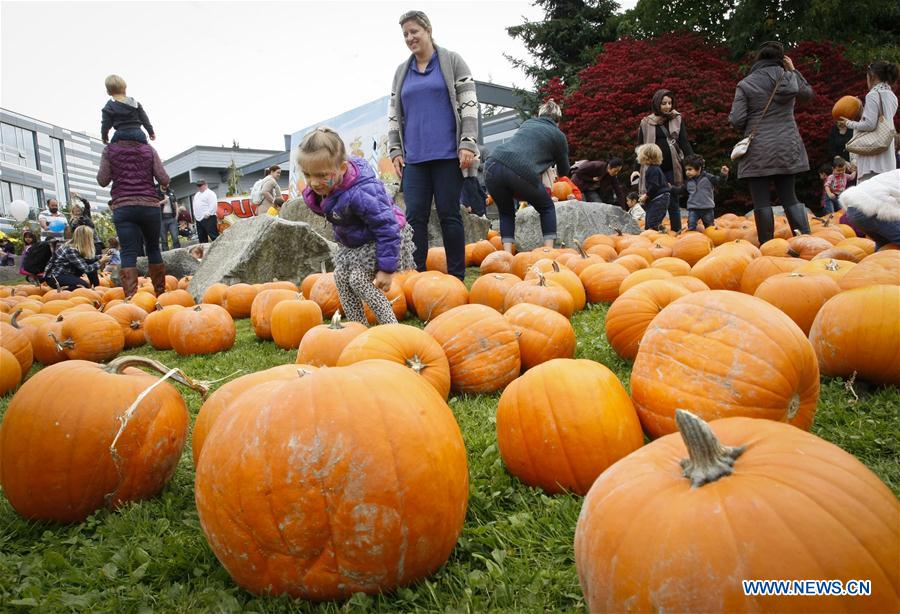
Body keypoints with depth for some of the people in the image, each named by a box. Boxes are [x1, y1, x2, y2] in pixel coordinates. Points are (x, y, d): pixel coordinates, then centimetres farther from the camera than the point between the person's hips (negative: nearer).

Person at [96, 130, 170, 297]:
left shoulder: (109, 150, 5)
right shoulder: (148, 149, 7)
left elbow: (102, 180, 3)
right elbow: (164, 179, 2)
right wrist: (165, 186, 24)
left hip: (123, 207, -1)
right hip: (149, 205, 1)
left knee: (128, 253, -6)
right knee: (153, 248, 14)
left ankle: (130, 297, -17)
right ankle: (160, 293, 15)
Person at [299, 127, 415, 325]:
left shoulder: (360, 194, -40)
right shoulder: (316, 190, -15)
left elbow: (387, 228, -35)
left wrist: (386, 268, -33)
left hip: (386, 237, -9)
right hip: (355, 241, 9)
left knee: (358, 279, -19)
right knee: (340, 276, -1)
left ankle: (391, 326, -10)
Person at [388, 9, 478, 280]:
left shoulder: (452, 61, 6)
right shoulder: (401, 72, 17)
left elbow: (469, 105, -1)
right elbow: (393, 114, 18)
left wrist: (468, 144, -10)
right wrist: (395, 151, 7)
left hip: (447, 155, -4)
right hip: (413, 158, 4)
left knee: (449, 215, -2)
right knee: (415, 216, -1)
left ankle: (456, 277, 5)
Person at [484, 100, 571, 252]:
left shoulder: (527, 123, 29)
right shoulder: (559, 136, 19)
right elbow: (564, 171, 31)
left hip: (493, 165, 4)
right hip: (521, 172, -3)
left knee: (506, 212, 24)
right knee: (547, 208, 21)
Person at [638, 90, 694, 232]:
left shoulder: (677, 119, 8)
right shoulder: (646, 123, 6)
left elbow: (684, 143, 8)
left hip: (672, 168, 1)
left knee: (673, 203, 4)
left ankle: (677, 233, 9)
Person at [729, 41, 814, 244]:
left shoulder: (745, 84, -4)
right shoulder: (789, 78, 5)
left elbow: (736, 120, -9)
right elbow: (808, 93, 25)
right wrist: (793, 71, 25)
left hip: (758, 150, -4)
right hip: (787, 148, 4)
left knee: (762, 200, -2)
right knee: (789, 196, 12)